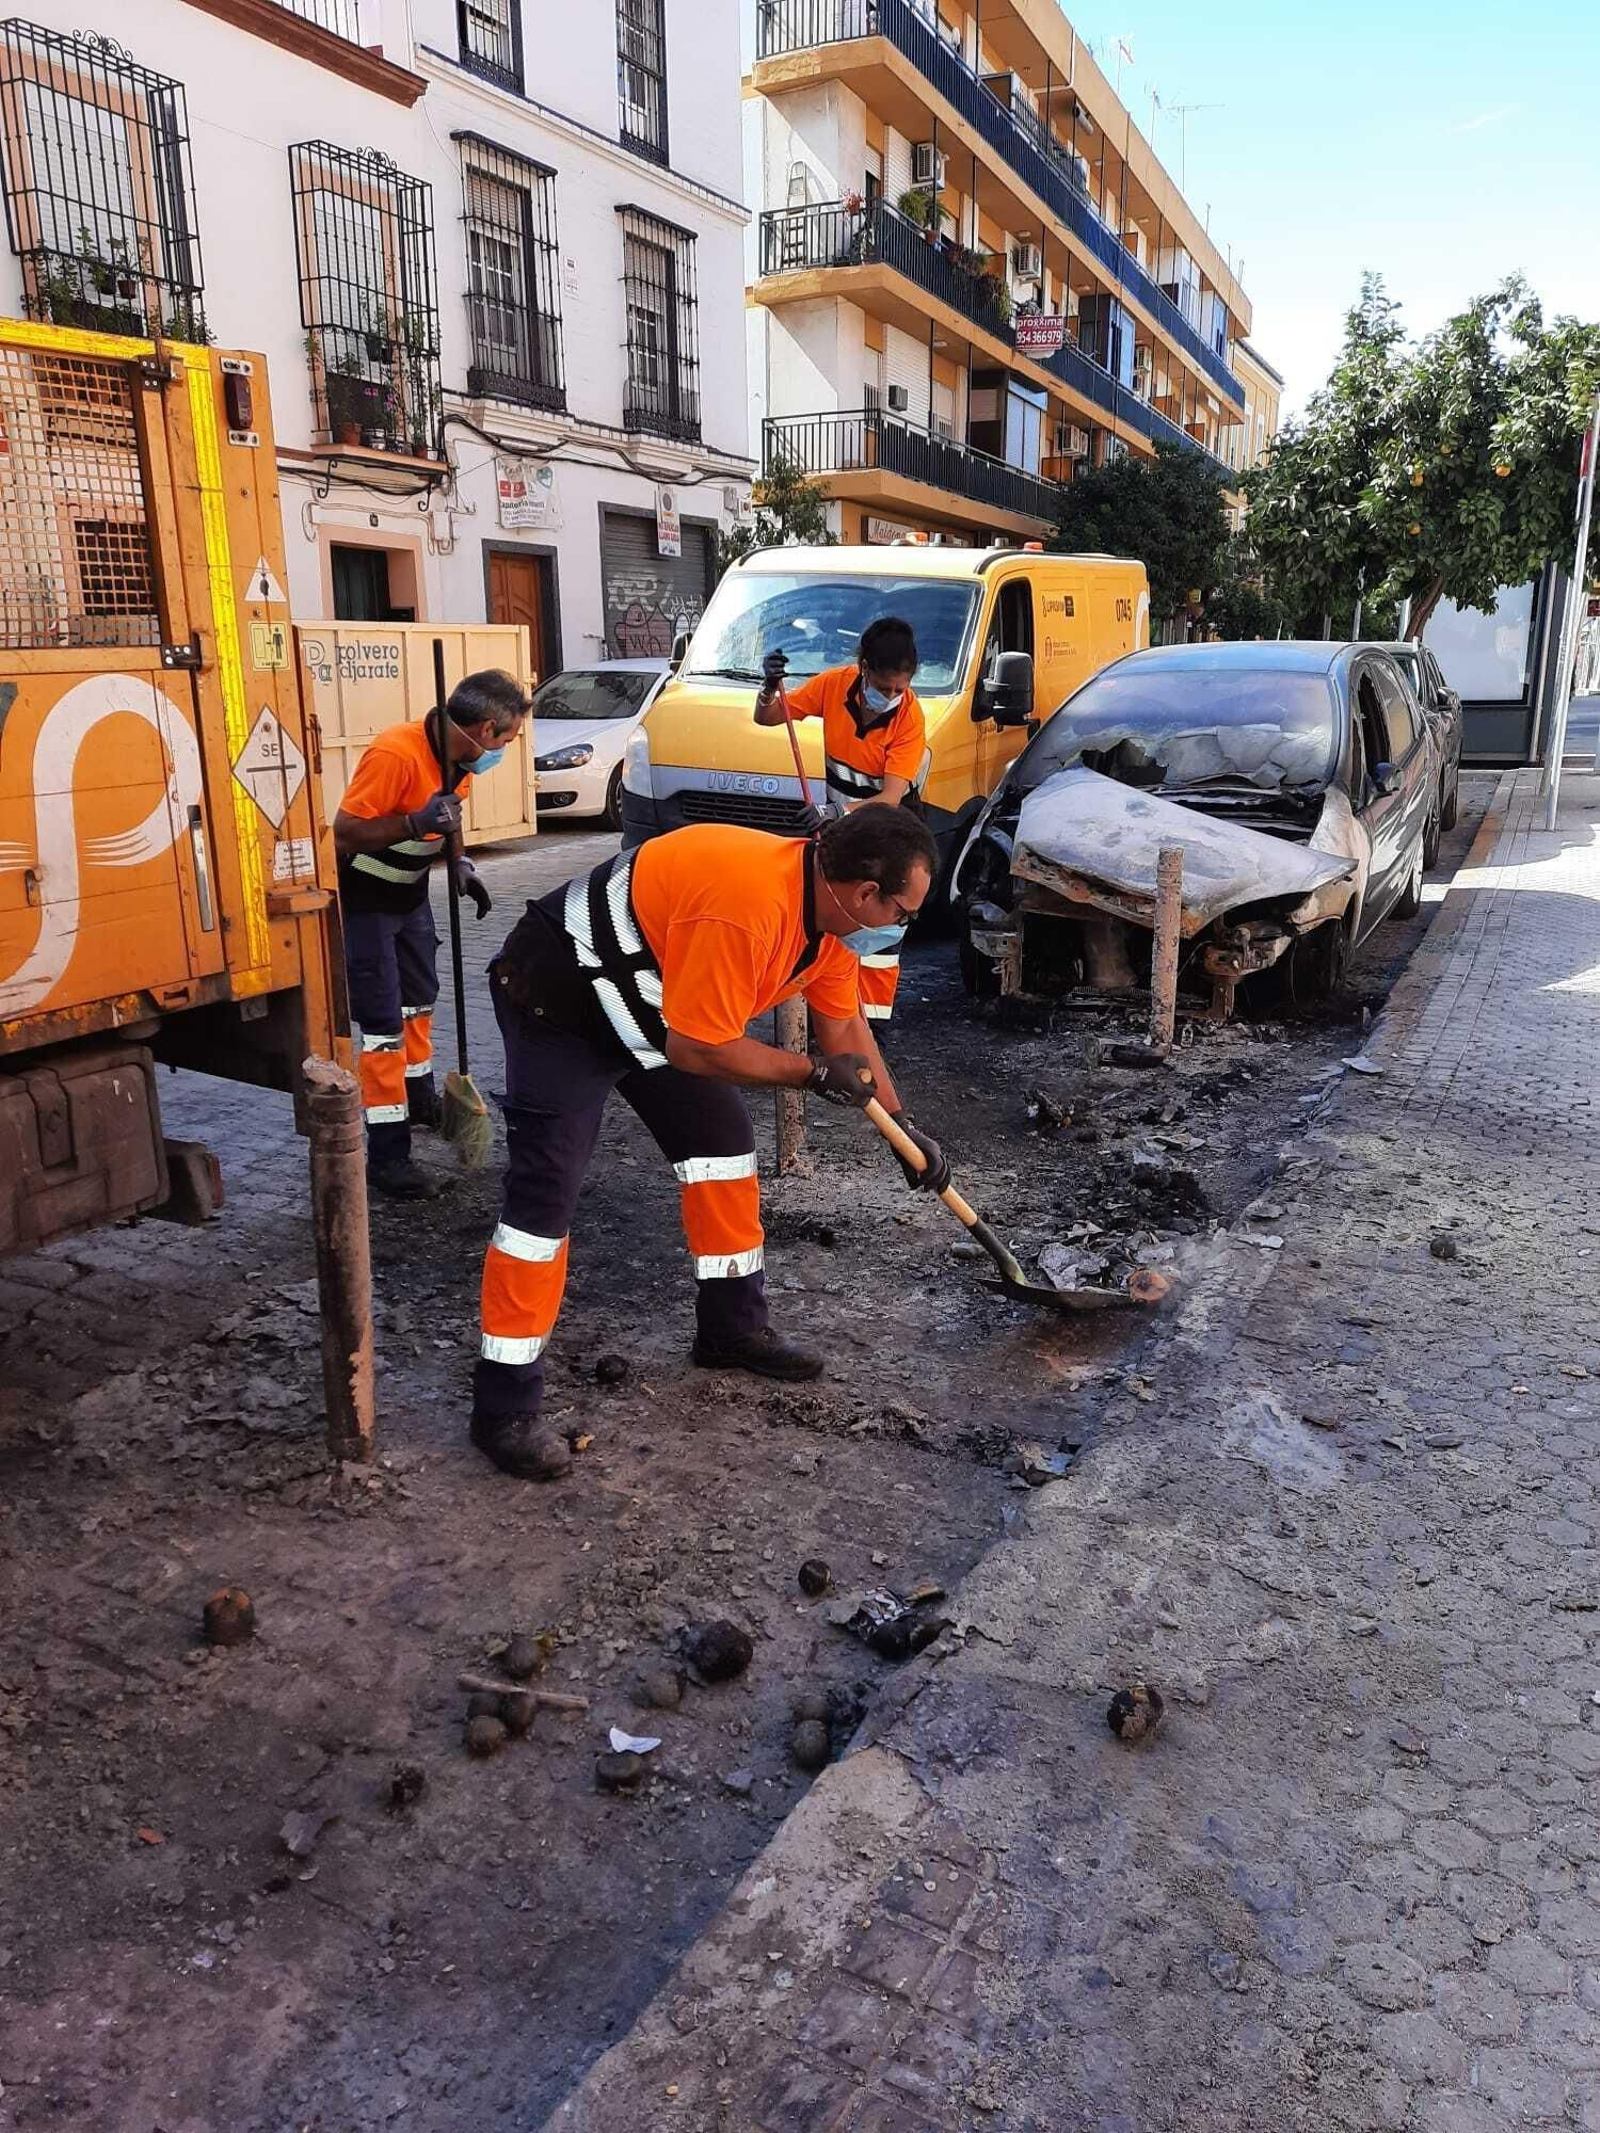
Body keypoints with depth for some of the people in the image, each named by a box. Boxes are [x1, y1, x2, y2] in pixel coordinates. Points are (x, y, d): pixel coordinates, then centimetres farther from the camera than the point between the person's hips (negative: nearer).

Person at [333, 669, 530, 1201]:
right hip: (362, 898, -9)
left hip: (410, 892, 9)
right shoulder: (395, 754, -31)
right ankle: (387, 1154, -4)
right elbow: (344, 832, -29)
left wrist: (461, 865, -1)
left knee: (420, 999, 23)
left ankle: (419, 1097, 45)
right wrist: (416, 823, -40)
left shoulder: (460, 758, -4)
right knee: (383, 1024, -10)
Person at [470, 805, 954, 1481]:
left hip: (652, 999, 9)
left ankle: (733, 1325, 25)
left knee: (722, 1135, 11)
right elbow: (695, 1048, -28)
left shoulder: (828, 905, -4)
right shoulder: (747, 905, -34)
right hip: (556, 995, -9)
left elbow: (845, 1026, 10)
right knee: (544, 1194, -12)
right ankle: (504, 1411, -3)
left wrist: (901, 1125, 12)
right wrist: (812, 1072, -17)